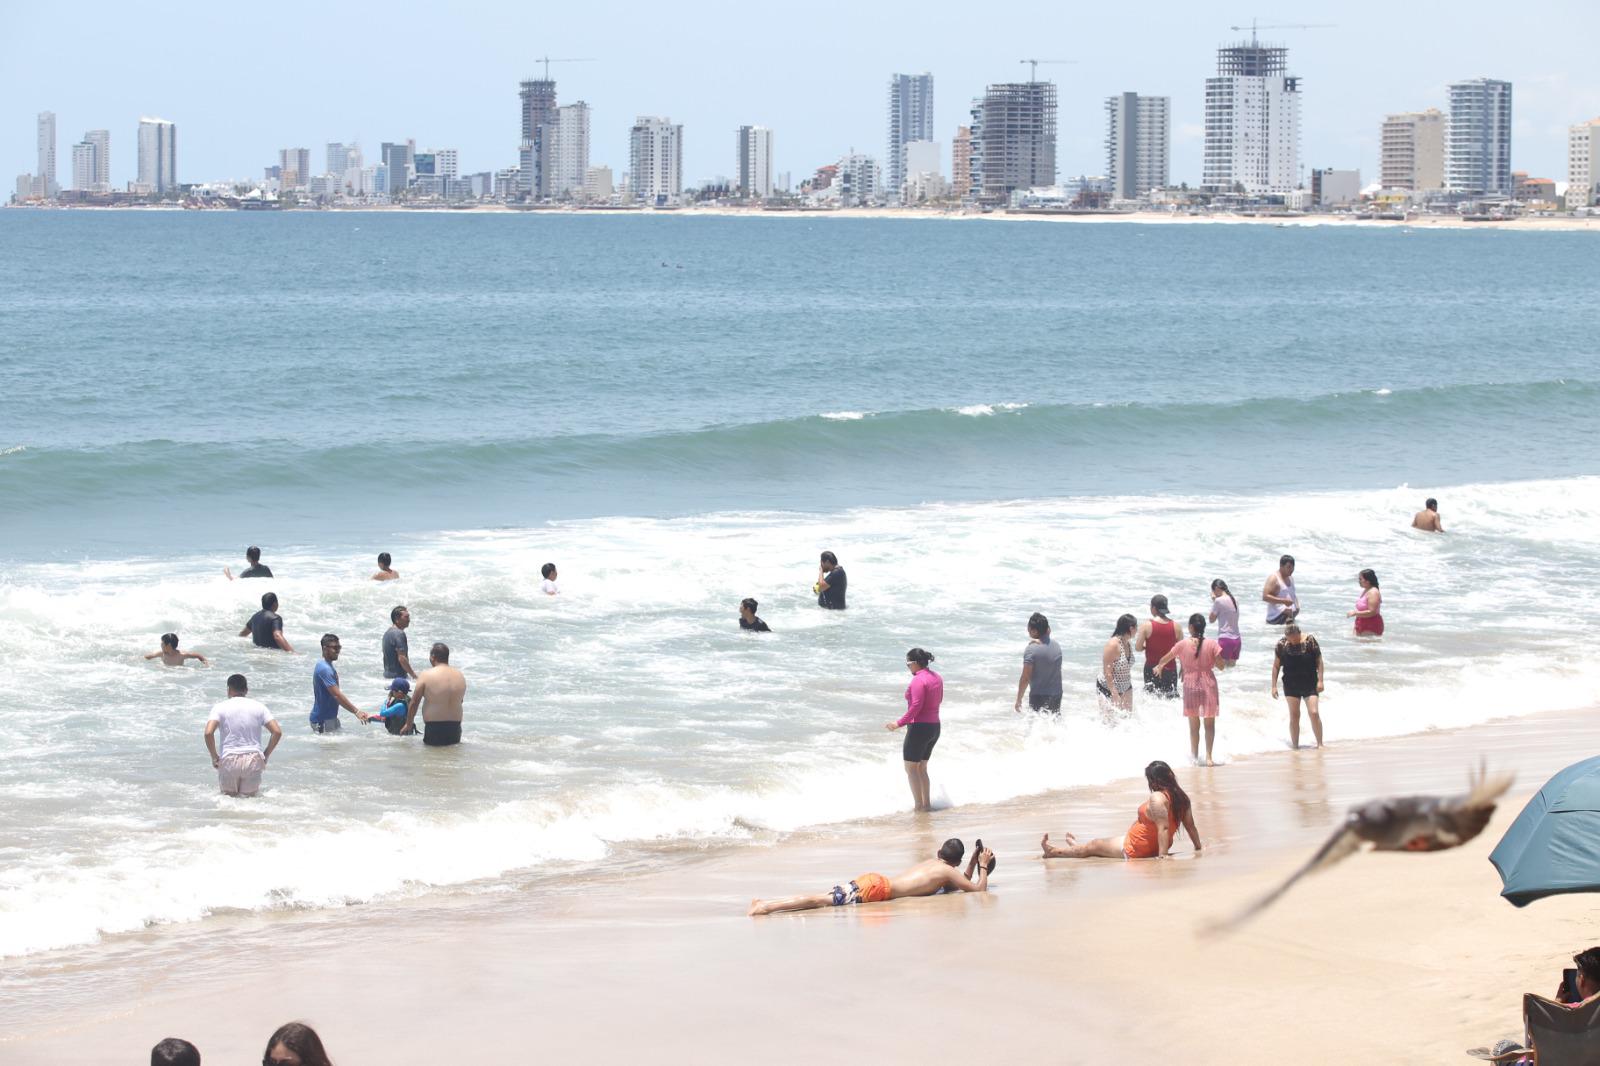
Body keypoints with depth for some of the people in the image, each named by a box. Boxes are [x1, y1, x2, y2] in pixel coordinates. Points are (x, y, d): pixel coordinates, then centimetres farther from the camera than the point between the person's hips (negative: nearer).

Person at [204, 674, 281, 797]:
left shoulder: (220, 707, -1)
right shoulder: (259, 707, 4)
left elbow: (208, 733, -14)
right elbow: (277, 732, -2)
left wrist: (214, 757, -1)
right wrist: (266, 755, 10)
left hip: (229, 760, -1)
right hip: (253, 759, 1)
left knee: (228, 794, 18)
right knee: (250, 795, 16)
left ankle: (232, 796, -13)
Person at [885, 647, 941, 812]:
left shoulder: (918, 680, -19)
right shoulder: (937, 678, 8)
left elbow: (916, 706, -25)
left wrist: (899, 724, -24)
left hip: (919, 727, -9)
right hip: (934, 727, 9)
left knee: (911, 768, 1)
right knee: (921, 768, 19)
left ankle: (919, 805, -2)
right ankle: (926, 804, 19)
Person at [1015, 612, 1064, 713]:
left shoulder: (1031, 649, -17)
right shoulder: (1056, 646, 4)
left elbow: (1025, 678, -17)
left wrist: (1018, 700, -8)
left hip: (1038, 697, -7)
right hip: (1056, 695, 7)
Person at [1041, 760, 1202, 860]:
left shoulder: (1157, 798, -30)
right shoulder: (1181, 796, -3)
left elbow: (1163, 827, -36)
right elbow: (1190, 825, 1)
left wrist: (1162, 855, -38)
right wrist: (1198, 847, 8)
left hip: (1134, 850, -9)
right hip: (1154, 847, 9)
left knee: (1093, 845, 11)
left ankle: (1051, 851, 27)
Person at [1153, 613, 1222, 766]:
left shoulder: (1183, 645, -6)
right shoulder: (1212, 645, -9)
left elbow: (1166, 659, 8)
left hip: (1190, 686, 1)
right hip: (1208, 685, -1)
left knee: (1193, 725, 13)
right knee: (1209, 724, 7)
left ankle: (1194, 757, 18)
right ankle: (1208, 756, -3)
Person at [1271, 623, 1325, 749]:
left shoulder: (1310, 641, -9)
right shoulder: (1282, 644, -5)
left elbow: (1319, 661, -2)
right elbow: (1276, 666, 3)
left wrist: (1320, 680, -8)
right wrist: (1274, 686, 0)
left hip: (1309, 683, -2)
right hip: (1291, 685, 2)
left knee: (1313, 713, -11)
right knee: (1294, 715, 3)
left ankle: (1320, 743, -2)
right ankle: (1295, 746, 12)